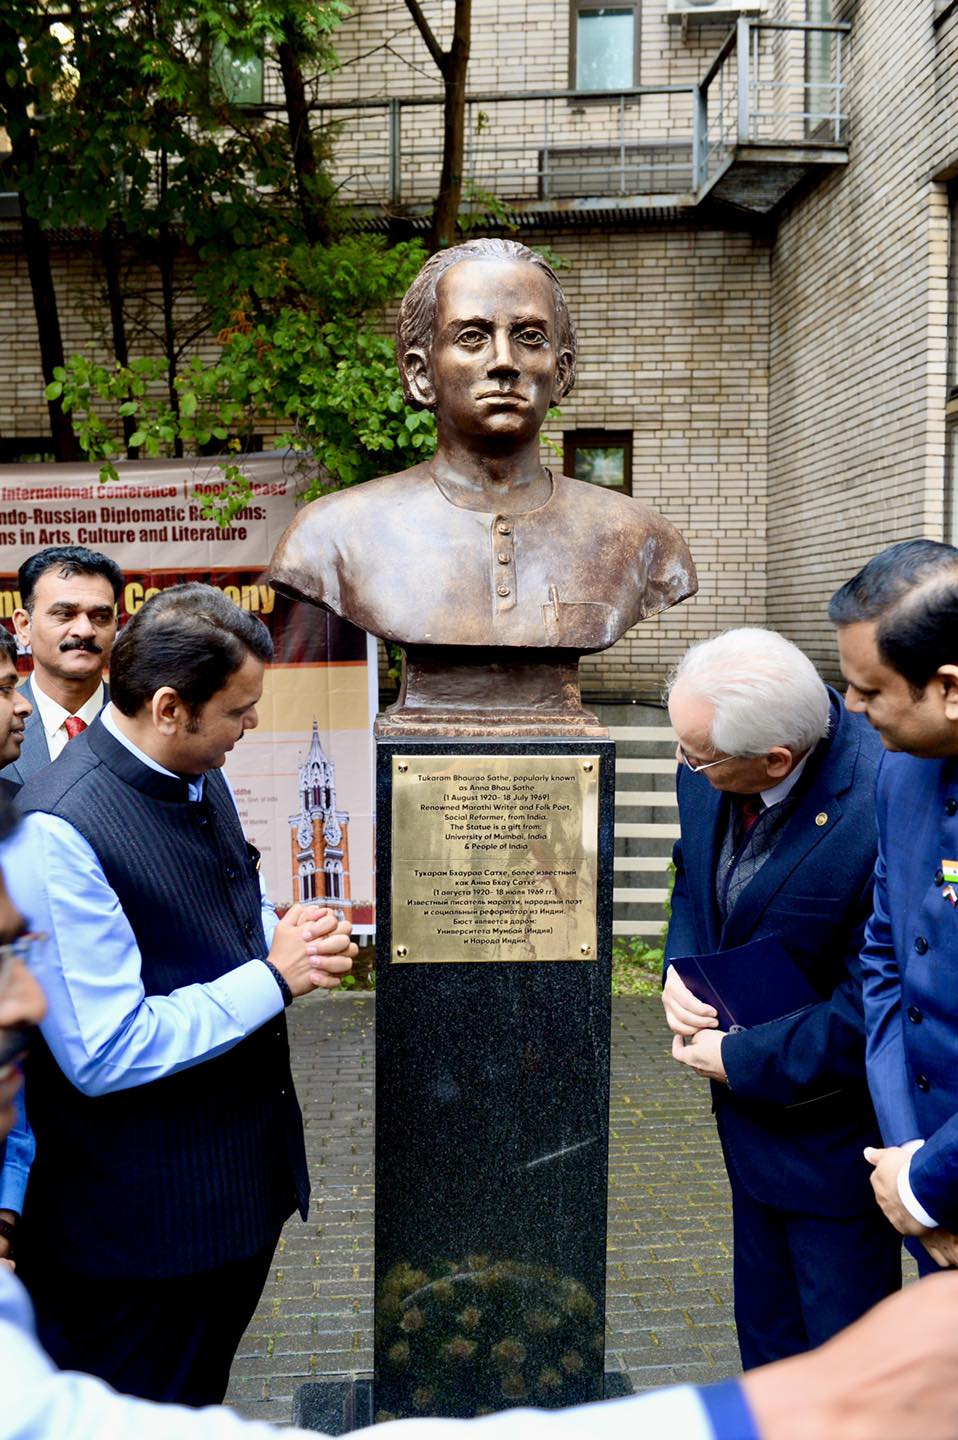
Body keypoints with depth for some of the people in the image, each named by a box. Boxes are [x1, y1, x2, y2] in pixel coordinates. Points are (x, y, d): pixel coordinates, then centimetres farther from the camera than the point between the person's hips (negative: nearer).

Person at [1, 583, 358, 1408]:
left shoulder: (201, 778, 1)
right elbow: (105, 1052, -27)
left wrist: (291, 936, -6)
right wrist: (274, 978, -23)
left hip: (244, 1175, 8)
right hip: (145, 1211, -8)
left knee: (201, 1397, 27)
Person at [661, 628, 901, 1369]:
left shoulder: (881, 817, -34)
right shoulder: (709, 776, -12)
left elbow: (870, 1015, -25)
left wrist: (738, 1059, -17)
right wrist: (679, 971, -8)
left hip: (833, 1132, -7)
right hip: (752, 1106, 7)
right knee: (769, 1334, 28)